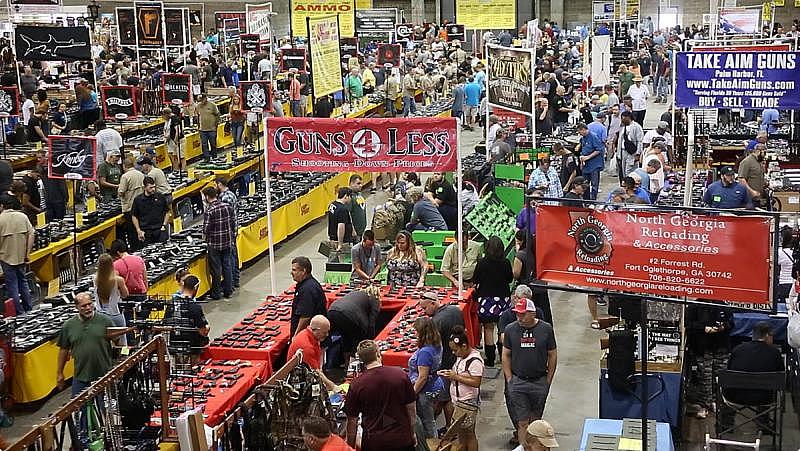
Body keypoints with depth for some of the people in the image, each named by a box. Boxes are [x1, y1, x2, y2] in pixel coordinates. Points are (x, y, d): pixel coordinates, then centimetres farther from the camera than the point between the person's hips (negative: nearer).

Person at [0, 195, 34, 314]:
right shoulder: (23, 216, -2)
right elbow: (31, 235, -4)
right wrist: (27, 253, 2)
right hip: (21, 256, 4)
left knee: (12, 284, 6)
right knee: (23, 282, 19)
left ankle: (19, 312, 11)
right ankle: (28, 308, 26)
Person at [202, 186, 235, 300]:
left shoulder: (210, 210, -18)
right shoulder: (227, 206, -1)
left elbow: (206, 229, -19)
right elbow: (232, 223, 4)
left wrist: (205, 235, 1)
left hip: (214, 244, -5)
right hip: (228, 242, 5)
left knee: (216, 269, 5)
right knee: (227, 266, 14)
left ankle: (216, 293, 14)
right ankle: (228, 291, 21)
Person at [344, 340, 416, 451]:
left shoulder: (356, 385, -11)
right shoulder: (400, 374, -7)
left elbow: (352, 420, -4)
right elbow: (411, 407, 2)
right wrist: (412, 433, 17)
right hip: (402, 438, 1)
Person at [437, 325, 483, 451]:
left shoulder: (475, 361, -20)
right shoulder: (461, 356, 9)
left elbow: (476, 382, -24)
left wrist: (456, 377, -22)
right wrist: (449, 375, 2)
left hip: (468, 403, -9)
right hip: (458, 402, 9)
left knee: (468, 433, 2)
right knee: (460, 432, 15)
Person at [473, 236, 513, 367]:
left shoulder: (482, 263, -12)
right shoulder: (506, 263, -7)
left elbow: (476, 280, -4)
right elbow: (510, 278, 7)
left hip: (487, 298, -2)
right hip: (503, 298, 2)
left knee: (488, 328, 6)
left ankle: (490, 359, 8)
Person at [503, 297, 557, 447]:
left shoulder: (546, 329, -3)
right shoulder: (510, 329, -1)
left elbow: (552, 355, 4)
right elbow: (506, 355, 6)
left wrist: (548, 380, 2)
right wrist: (509, 379, 1)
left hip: (540, 382, 0)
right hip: (517, 382, 0)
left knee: (535, 420, 13)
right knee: (522, 422, 0)